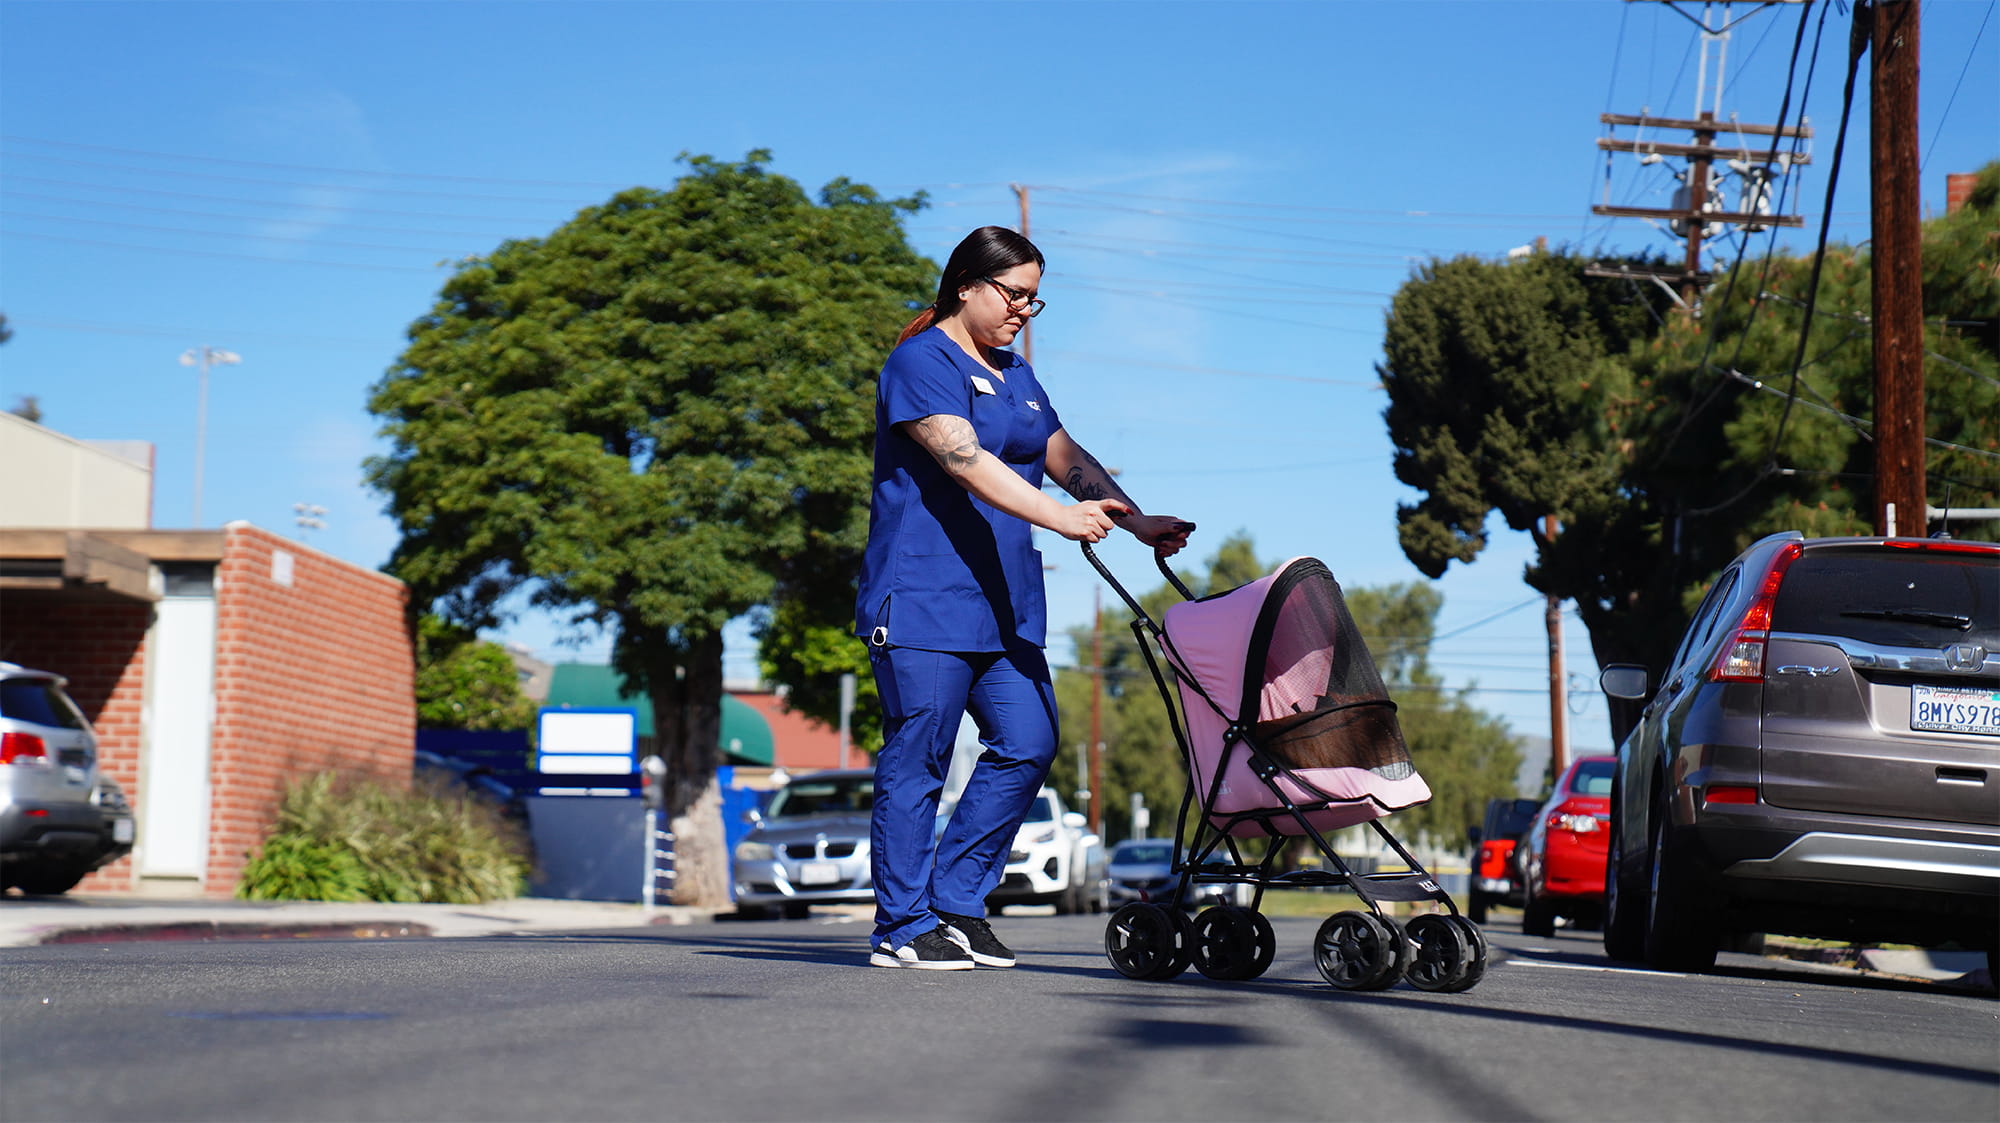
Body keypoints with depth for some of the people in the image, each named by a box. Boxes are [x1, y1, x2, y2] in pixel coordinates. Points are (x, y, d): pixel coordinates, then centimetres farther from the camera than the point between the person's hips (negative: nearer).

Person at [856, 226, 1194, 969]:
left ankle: (955, 905, 10)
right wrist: (1057, 517, -32)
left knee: (1028, 746, 1)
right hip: (924, 597, -9)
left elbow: (1068, 459, 17)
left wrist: (1138, 523, 1)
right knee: (917, 761, -5)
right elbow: (964, 460, -21)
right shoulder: (922, 362, -7)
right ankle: (903, 929, 1)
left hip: (1004, 601, 9)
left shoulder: (1016, 376, 21)